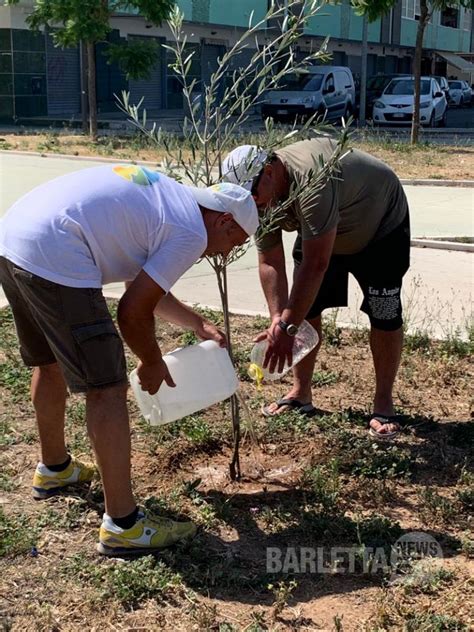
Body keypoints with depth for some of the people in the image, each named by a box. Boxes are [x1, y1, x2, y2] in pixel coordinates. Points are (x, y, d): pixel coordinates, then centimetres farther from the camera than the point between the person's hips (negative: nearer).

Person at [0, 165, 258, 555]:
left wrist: (198, 324, 42)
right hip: (53, 258, -11)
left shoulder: (166, 199, 24)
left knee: (50, 363, 27)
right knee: (107, 387, -5)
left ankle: (54, 469, 48)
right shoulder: (192, 234, -4)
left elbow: (143, 287, 34)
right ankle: (123, 525, 1)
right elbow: (133, 312, -5)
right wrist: (152, 363, 12)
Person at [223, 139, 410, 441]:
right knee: (304, 304, 0)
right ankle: (301, 393, 11)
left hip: (381, 227, -6)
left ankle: (384, 403, 2)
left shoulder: (311, 180, -43)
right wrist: (278, 320, -27)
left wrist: (287, 327, -44)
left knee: (384, 313, -10)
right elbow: (270, 263, -16)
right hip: (319, 233, 7)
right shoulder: (261, 195, -19)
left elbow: (316, 265, -44)